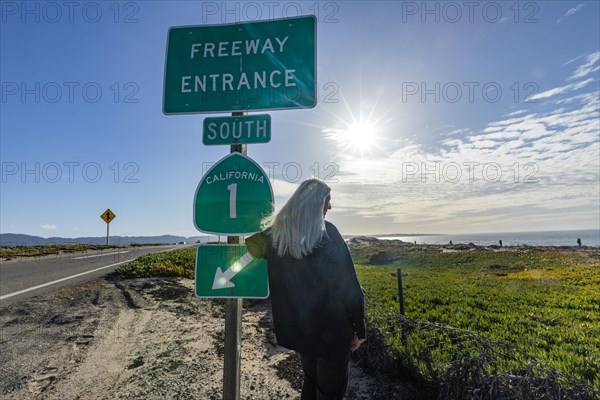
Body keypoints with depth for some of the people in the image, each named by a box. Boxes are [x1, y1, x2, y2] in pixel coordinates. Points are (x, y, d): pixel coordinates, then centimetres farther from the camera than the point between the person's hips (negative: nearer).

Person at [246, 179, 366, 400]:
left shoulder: (274, 233, -3)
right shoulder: (327, 232, -19)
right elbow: (348, 286, -18)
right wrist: (360, 329, -7)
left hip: (296, 327, 6)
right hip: (331, 329, -5)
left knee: (311, 381, 28)